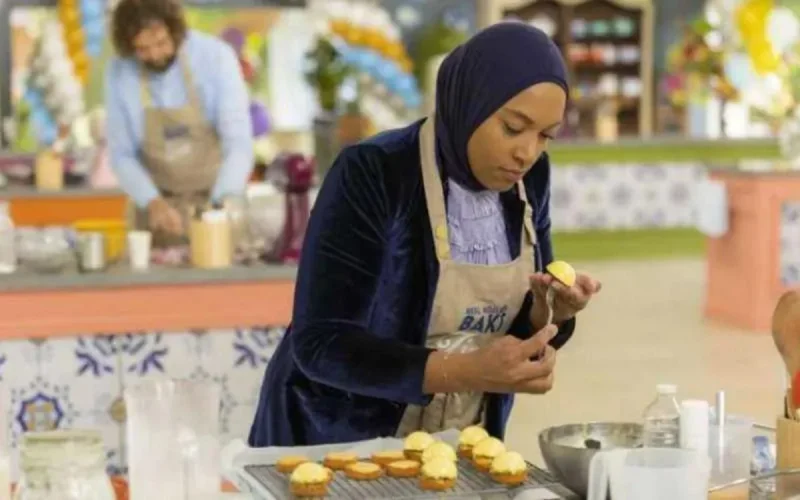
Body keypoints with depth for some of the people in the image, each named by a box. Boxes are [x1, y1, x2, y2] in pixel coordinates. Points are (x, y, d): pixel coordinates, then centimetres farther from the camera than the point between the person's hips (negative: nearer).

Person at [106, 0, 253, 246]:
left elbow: (239, 143, -22)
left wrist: (219, 207, -34)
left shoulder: (216, 57, -18)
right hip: (160, 206, 1)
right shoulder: (119, 73, -10)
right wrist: (153, 203, -19)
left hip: (216, 200, -1)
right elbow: (122, 154, -3)